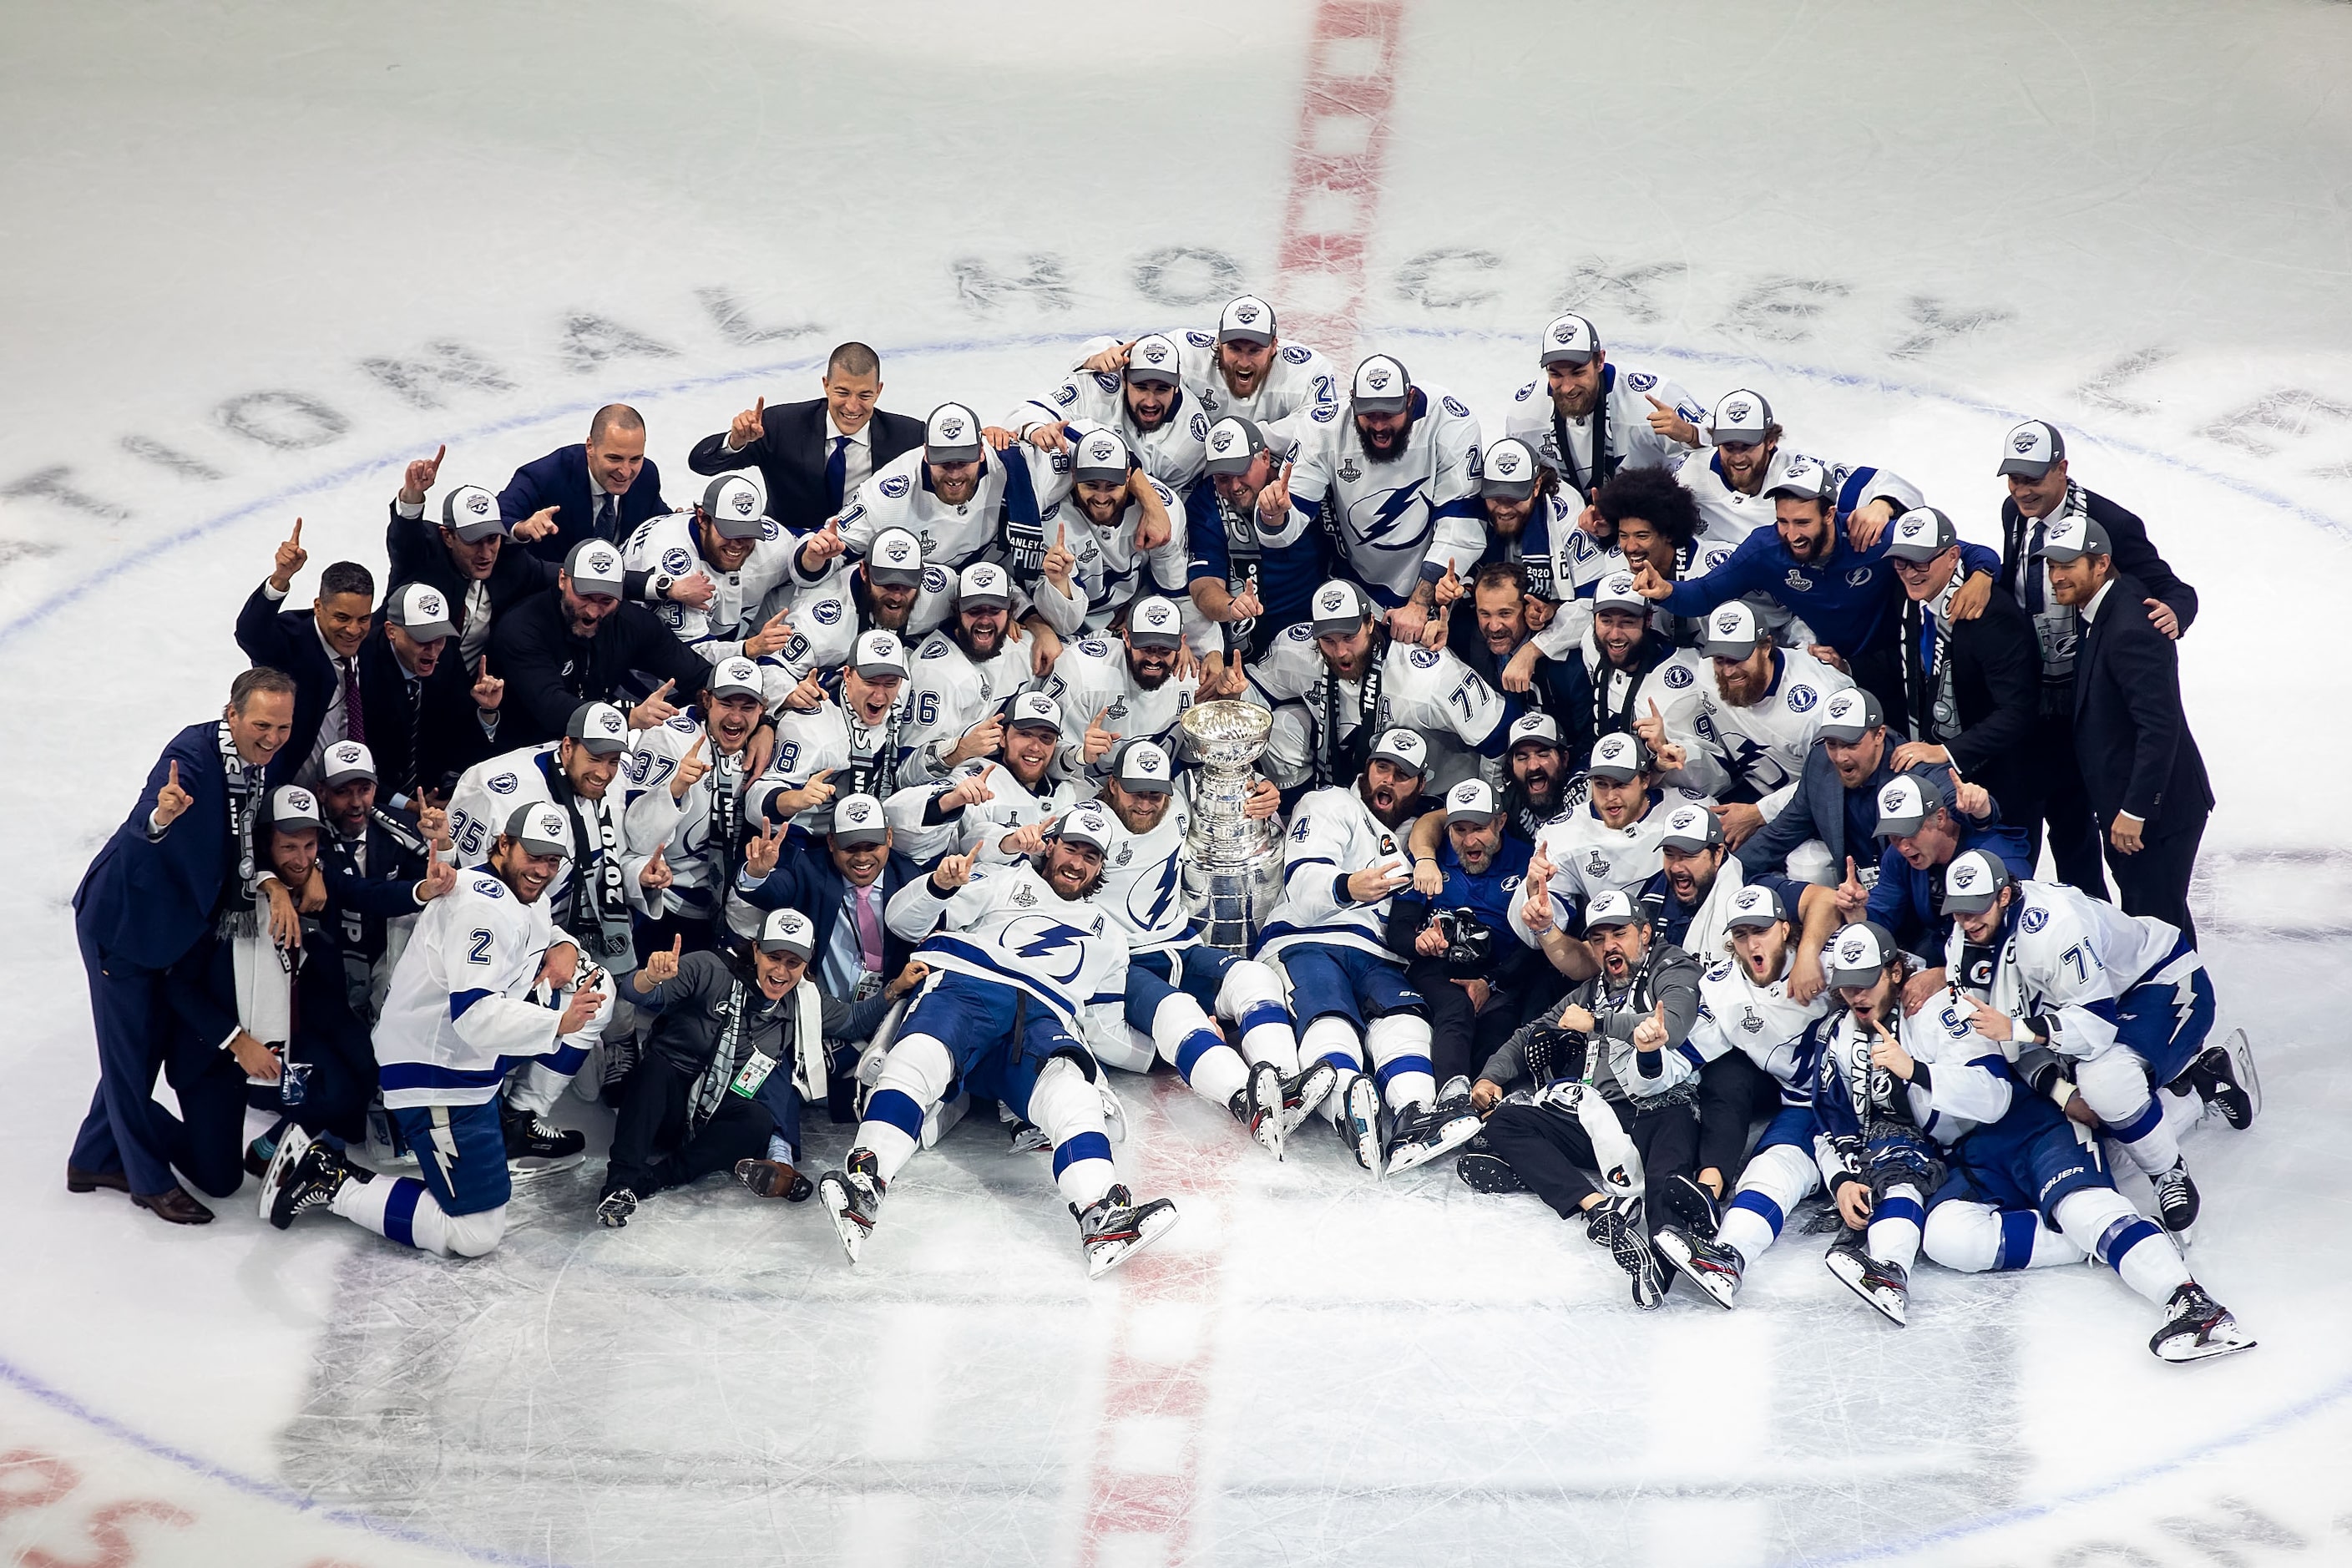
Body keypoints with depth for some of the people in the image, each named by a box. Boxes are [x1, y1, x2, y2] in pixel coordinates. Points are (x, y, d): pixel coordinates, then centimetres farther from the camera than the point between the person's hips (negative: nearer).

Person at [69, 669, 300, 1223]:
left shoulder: (262, 764, -7)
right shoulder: (193, 755, -31)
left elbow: (249, 844, -3)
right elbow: (141, 826, -46)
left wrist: (272, 883, -23)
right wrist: (161, 815, -69)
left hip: (173, 922, 8)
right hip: (121, 915, -8)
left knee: (147, 1040, 19)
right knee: (131, 1047, 3)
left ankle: (95, 1159, 35)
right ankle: (151, 1178, 17)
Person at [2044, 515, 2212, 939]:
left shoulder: (2130, 629, -24)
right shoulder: (2101, 613, 8)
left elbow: (2160, 725, -27)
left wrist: (2135, 810, -25)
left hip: (2157, 808, -10)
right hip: (2122, 803, 10)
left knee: (2157, 919, -3)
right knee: (2139, 915, 19)